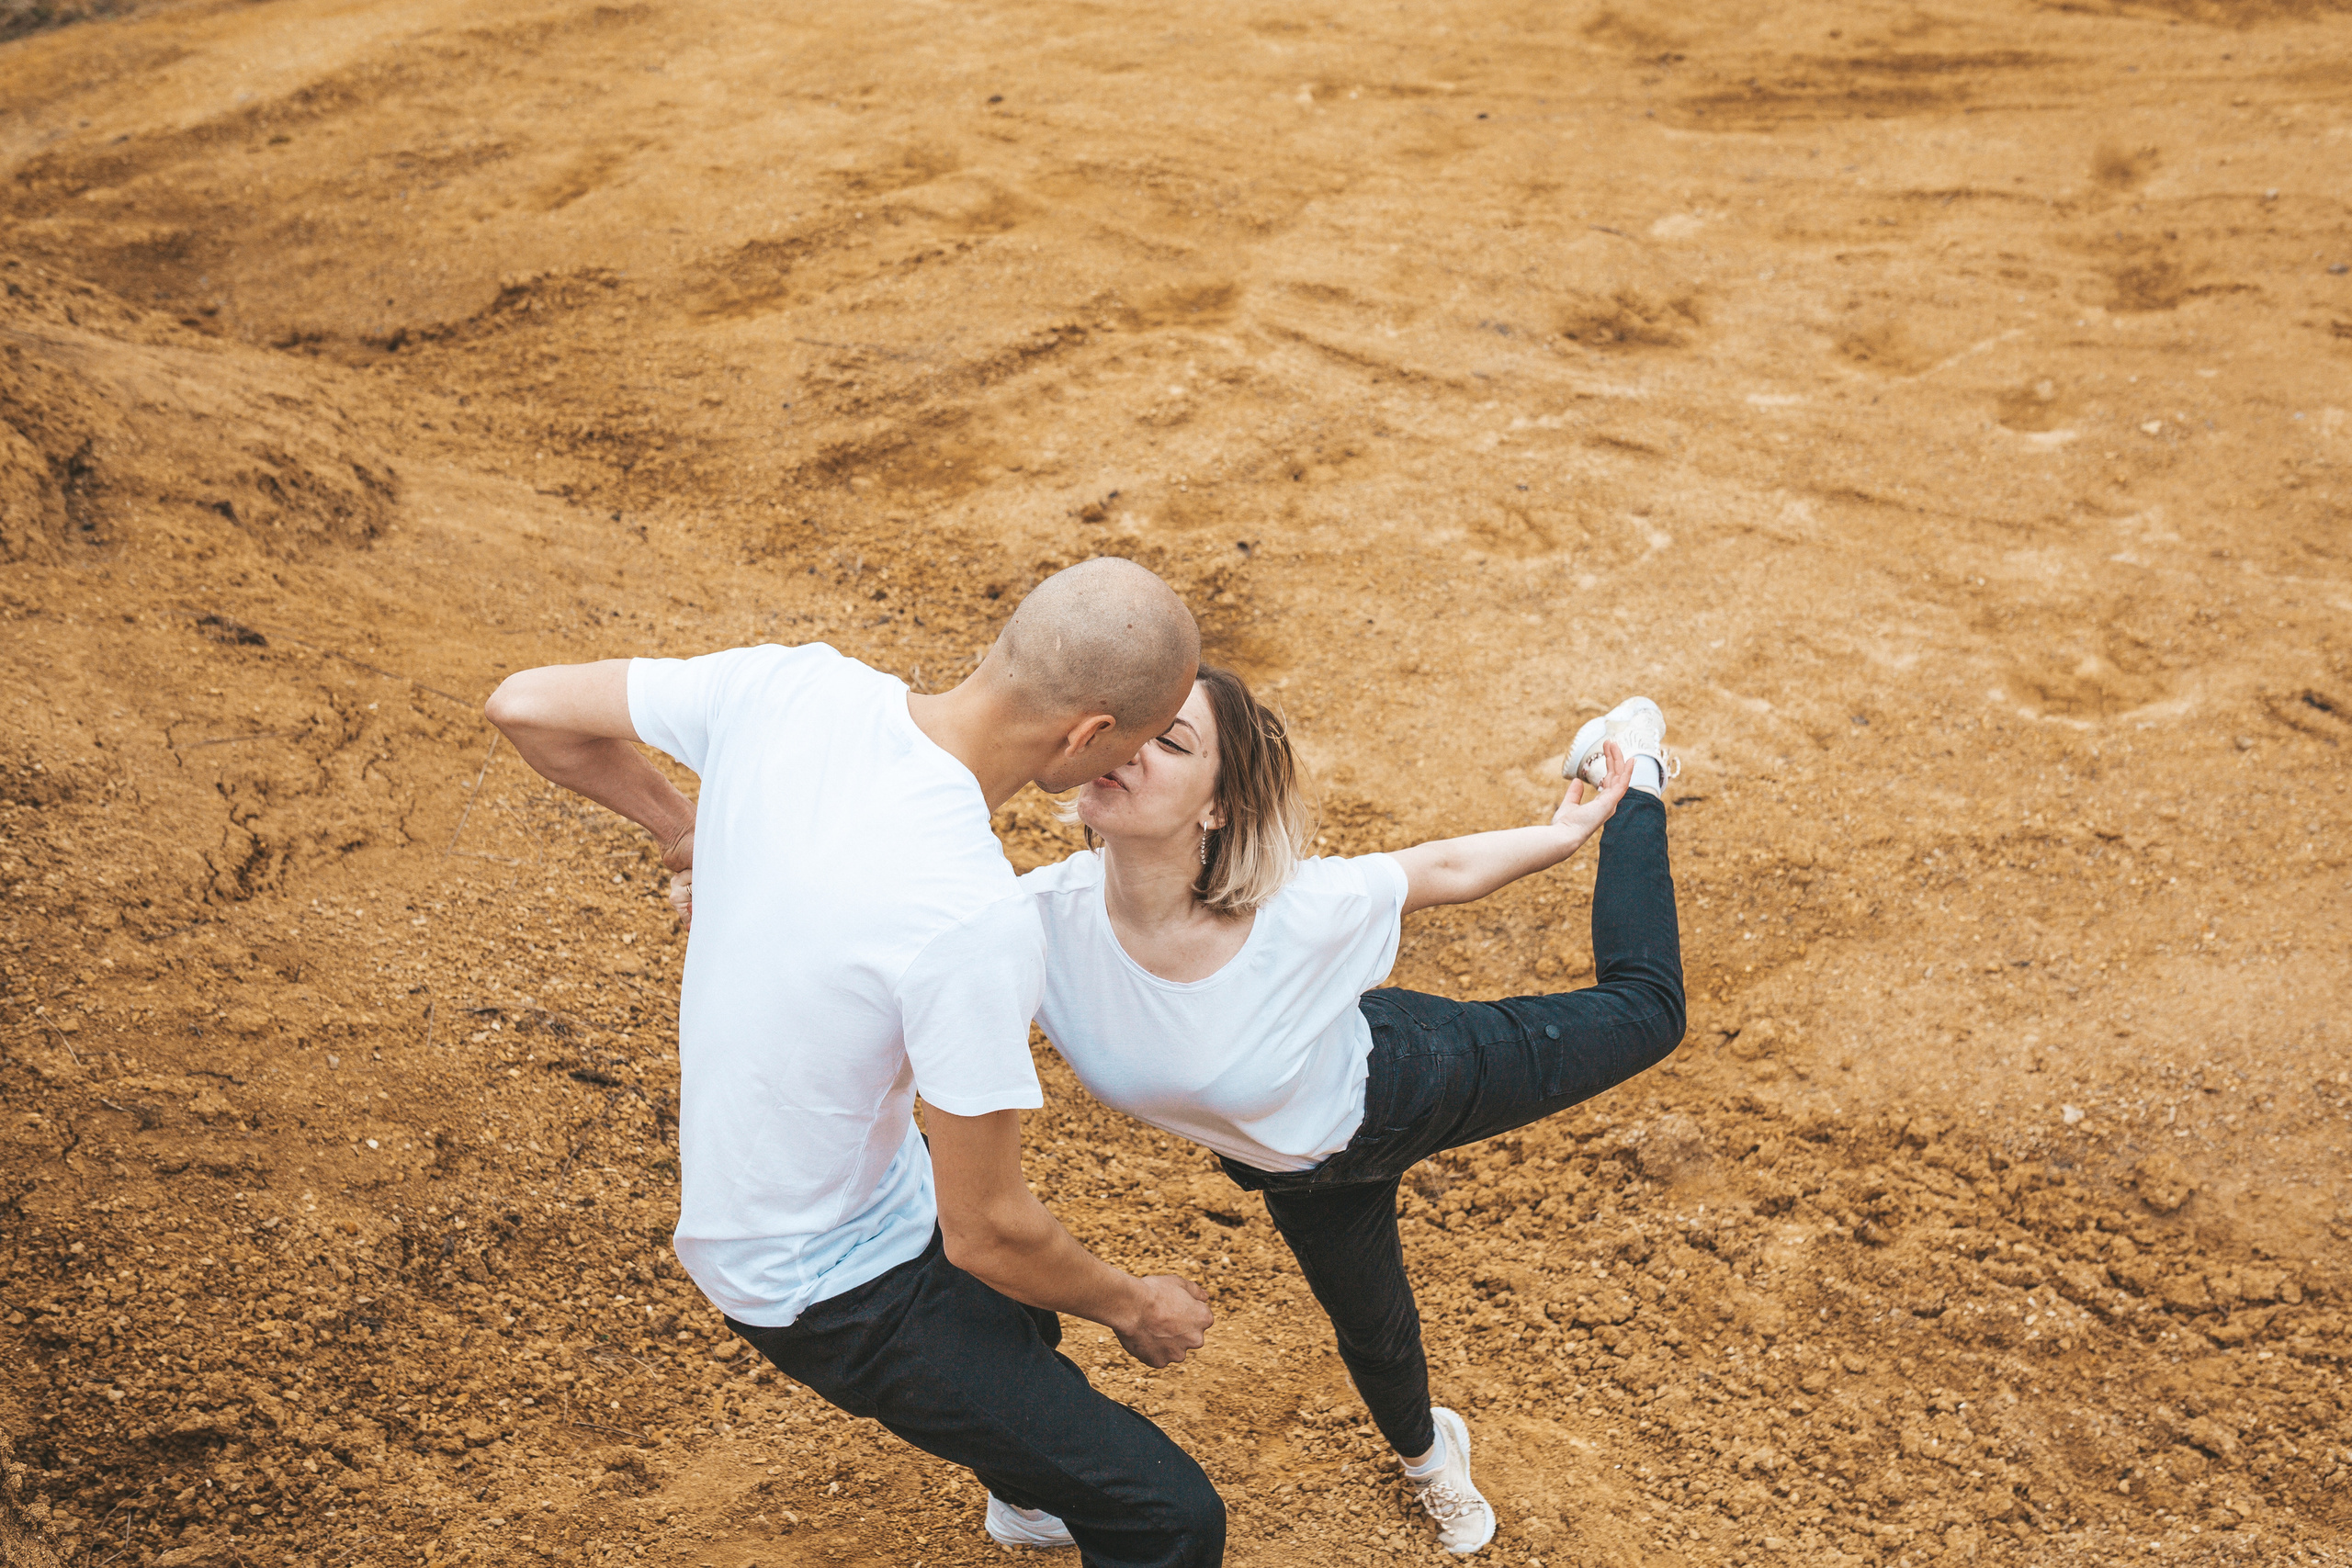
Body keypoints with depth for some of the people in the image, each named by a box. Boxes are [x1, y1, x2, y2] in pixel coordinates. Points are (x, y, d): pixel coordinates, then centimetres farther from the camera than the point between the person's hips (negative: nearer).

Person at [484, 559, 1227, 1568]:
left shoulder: (788, 686, -17)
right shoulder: (977, 924, -36)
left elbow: (528, 706, -3)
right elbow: (985, 1234, -25)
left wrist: (680, 824, 12)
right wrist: (1133, 1308, -5)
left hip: (738, 1205, 9)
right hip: (832, 1290, -8)